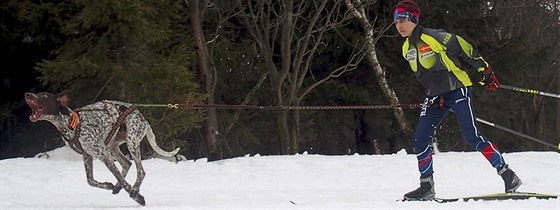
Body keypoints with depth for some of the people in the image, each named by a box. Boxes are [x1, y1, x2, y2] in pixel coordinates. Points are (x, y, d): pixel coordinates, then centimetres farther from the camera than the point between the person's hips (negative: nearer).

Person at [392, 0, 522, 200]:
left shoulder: (433, 37, -17)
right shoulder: (407, 49, 7)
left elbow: (465, 49, -10)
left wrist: (486, 71, -6)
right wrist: (433, 95, 17)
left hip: (457, 91, -7)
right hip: (435, 97, 7)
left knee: (472, 136, -14)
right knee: (420, 139, -4)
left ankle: (508, 176, -8)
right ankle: (426, 187, 5)